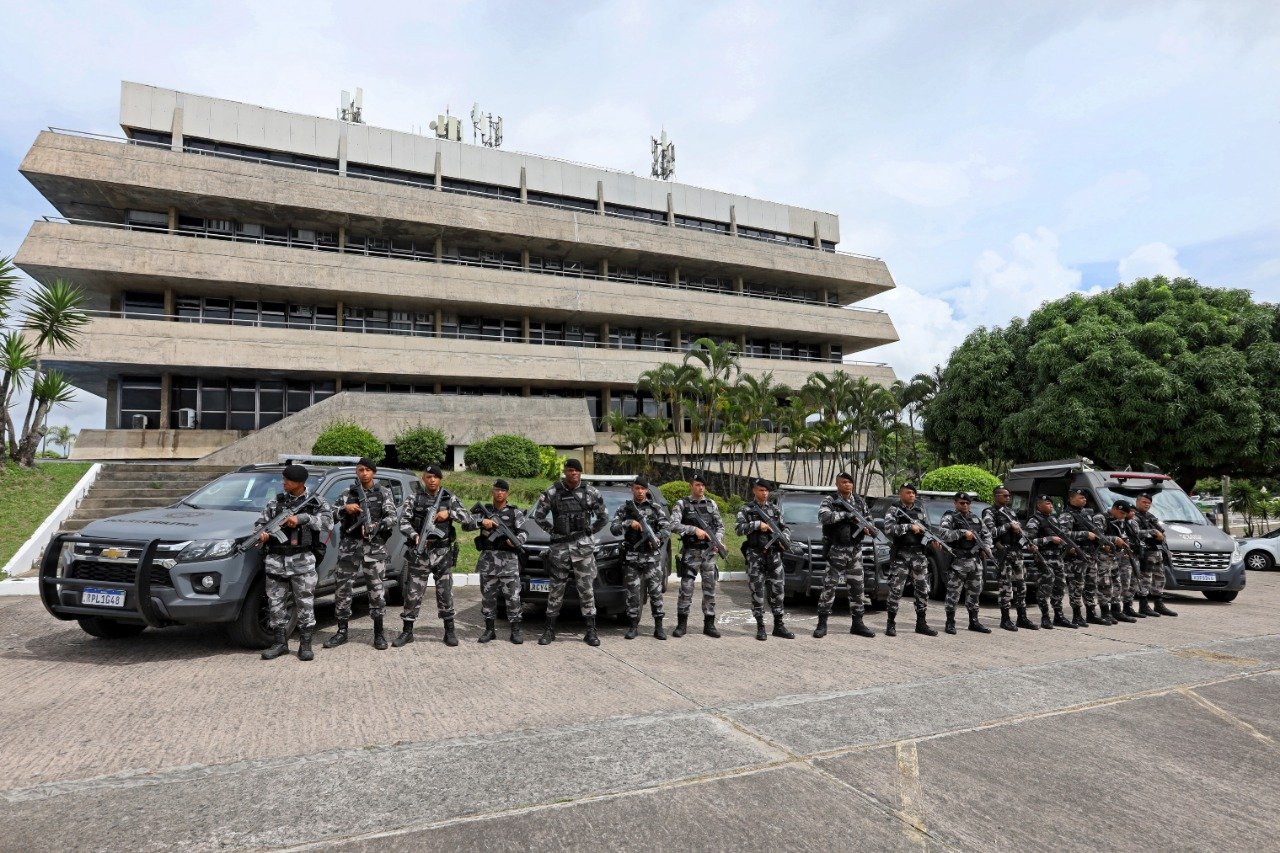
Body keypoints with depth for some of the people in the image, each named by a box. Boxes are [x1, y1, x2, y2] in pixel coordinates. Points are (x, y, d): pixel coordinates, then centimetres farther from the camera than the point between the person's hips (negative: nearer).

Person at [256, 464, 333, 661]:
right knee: (276, 604, 8)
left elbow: (328, 523, -11)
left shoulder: (316, 502, 3)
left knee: (306, 604, 0)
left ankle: (305, 645, 10)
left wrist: (302, 518, -20)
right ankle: (281, 643, 21)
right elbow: (261, 524, 12)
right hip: (275, 561, 3)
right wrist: (261, 533, -12)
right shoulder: (275, 503, 11)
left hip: (302, 561, -3)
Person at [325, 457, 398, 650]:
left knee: (376, 588, 0)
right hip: (349, 545, 2)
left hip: (375, 545, -2)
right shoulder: (348, 493, 10)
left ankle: (379, 632, 10)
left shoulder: (383, 492, 4)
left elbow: (392, 518, -5)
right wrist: (344, 509, -14)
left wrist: (374, 528, -20)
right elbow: (332, 517, 6)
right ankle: (342, 631, 16)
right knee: (342, 587, 4)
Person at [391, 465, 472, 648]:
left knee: (445, 593, 5)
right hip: (419, 552, -1)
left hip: (443, 553, 1)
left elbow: (468, 518, 1)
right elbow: (403, 522, -6)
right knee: (413, 594, 3)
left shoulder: (450, 498, 5)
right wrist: (415, 536, -24)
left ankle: (449, 631, 15)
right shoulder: (413, 497, 1)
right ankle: (407, 632, 14)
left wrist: (449, 513, -14)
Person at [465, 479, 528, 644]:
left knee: (513, 596, -2)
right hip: (488, 560, 2)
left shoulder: (515, 512, 8)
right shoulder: (484, 510, 12)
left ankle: (516, 630, 5)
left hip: (509, 560, -2)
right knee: (487, 596, 7)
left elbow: (524, 532, 0)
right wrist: (482, 521, -14)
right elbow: (466, 524, 3)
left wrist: (516, 541, -21)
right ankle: (489, 629, 17)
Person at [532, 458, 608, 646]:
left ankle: (591, 631, 8)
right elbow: (538, 516, 8)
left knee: (587, 589, 1)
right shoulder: (552, 493, -1)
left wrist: (591, 531, 6)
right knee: (556, 589, 7)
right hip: (559, 546, 0)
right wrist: (552, 530, 3)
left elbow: (603, 518, 13)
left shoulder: (591, 493, 2)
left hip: (583, 546, 0)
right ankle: (550, 630, 17)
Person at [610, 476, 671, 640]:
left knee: (655, 591, -1)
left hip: (652, 557, 0)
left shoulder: (655, 508, 8)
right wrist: (629, 523, -17)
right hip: (631, 557, 0)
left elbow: (667, 527, 0)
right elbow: (613, 529, 0)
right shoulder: (624, 509, 8)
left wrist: (657, 537, -19)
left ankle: (658, 627, 6)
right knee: (633, 593, 2)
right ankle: (634, 626, 12)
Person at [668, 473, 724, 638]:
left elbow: (720, 526, 13)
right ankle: (682, 624, 8)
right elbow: (674, 526, -12)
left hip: (709, 552, 3)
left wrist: (718, 540, -6)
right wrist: (695, 529, -20)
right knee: (686, 589, -2)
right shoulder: (682, 504, -1)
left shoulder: (711, 504, 10)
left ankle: (709, 624, 14)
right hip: (690, 553, -3)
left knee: (710, 589, 6)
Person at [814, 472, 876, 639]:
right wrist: (846, 514, -23)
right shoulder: (830, 500, -4)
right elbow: (823, 517, -22)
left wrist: (867, 528, -6)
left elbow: (868, 520, 17)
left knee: (857, 587, 9)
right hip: (836, 550, -5)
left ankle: (857, 624, 18)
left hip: (856, 550, 5)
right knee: (829, 586, -4)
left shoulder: (859, 501, 12)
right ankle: (822, 624, 2)